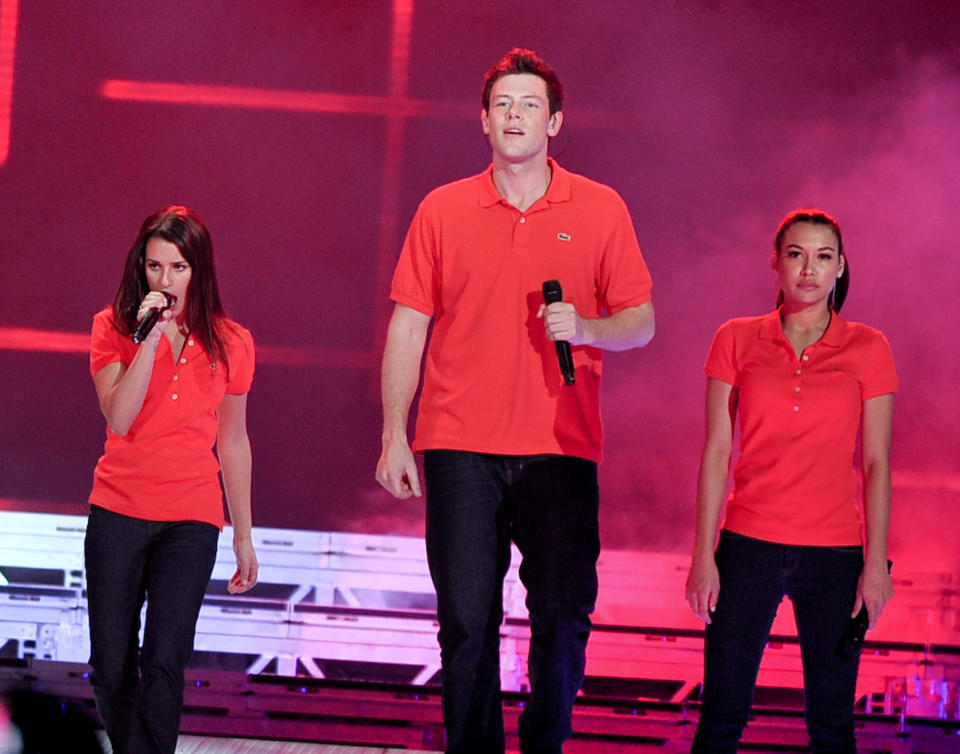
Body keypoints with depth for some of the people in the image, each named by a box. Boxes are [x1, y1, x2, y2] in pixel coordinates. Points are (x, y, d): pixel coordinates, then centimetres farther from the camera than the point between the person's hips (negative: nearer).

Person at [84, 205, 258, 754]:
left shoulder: (230, 344, 3)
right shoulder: (113, 328, 0)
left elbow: (233, 443, 12)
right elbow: (119, 417, -13)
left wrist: (245, 537, 14)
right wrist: (150, 339, -19)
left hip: (192, 518, -1)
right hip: (117, 512, 1)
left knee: (163, 664, -13)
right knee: (111, 668, 4)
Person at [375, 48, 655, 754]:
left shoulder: (601, 211, 6)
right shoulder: (443, 210, 7)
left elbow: (641, 321, 8)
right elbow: (408, 327, 8)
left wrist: (584, 327, -14)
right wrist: (394, 435, 3)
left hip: (560, 447, 0)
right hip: (460, 446, 0)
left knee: (564, 616, -4)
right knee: (466, 620, -2)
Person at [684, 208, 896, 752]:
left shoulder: (868, 349, 4)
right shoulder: (738, 341, 5)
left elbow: (876, 464, 4)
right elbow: (717, 454, 5)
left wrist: (876, 562, -2)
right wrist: (704, 555, 0)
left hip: (834, 554, 0)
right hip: (750, 548, 0)